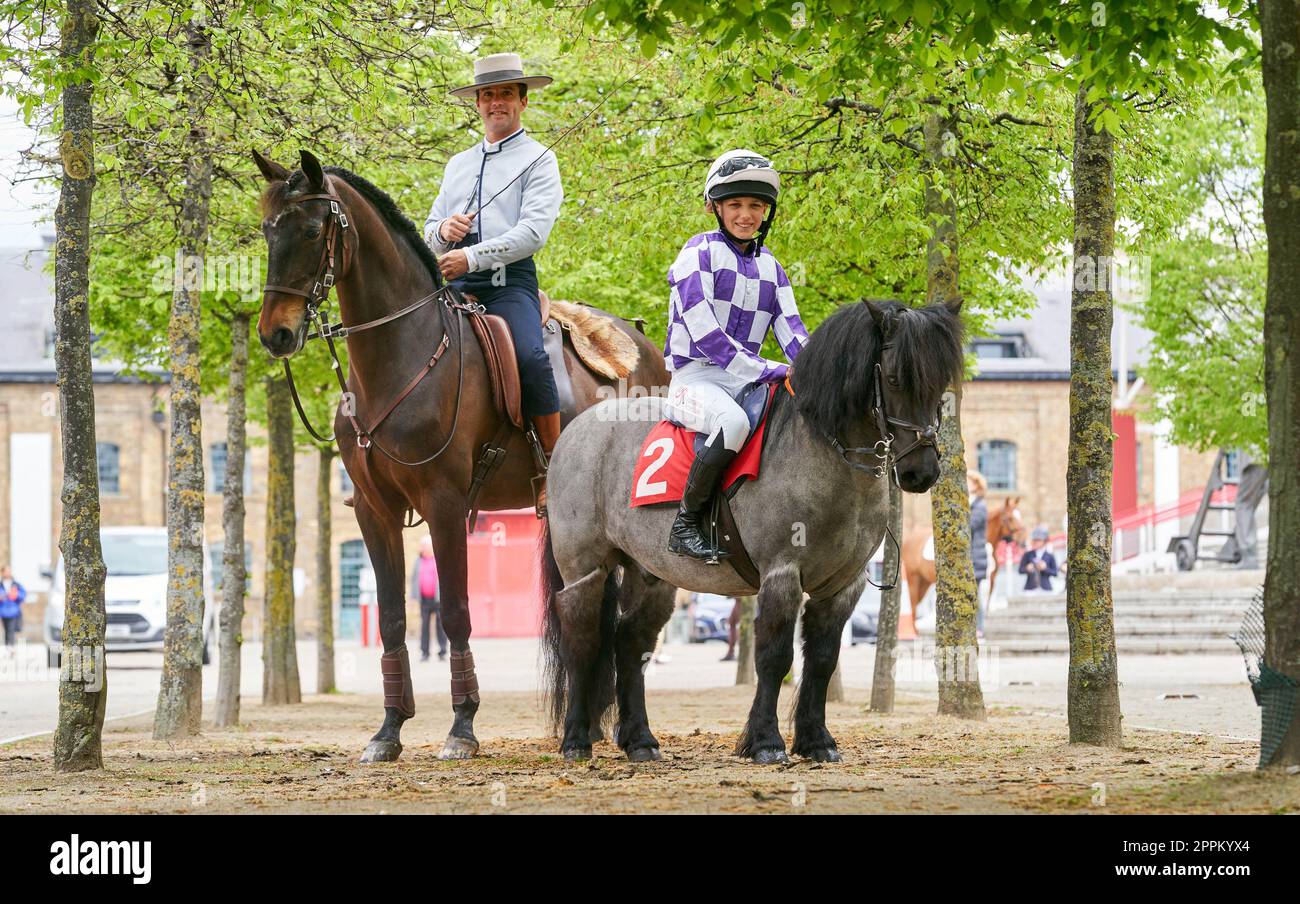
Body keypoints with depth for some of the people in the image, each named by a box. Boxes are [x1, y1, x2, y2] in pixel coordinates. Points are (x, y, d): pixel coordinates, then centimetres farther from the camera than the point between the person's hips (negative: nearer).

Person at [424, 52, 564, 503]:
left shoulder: (538, 160, 6)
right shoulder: (458, 165, 25)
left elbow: (533, 232, -8)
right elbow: (429, 233, 26)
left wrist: (472, 257, -16)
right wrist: (443, 231, 0)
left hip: (510, 283, -6)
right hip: (458, 286, 6)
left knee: (529, 356, -32)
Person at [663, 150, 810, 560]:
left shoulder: (769, 266, 18)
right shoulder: (700, 253, -4)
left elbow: (792, 331, 10)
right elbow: (703, 333, -14)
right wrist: (768, 372, -21)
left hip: (747, 380, 7)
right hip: (696, 377, -7)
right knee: (734, 421, -38)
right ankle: (685, 523, -26)